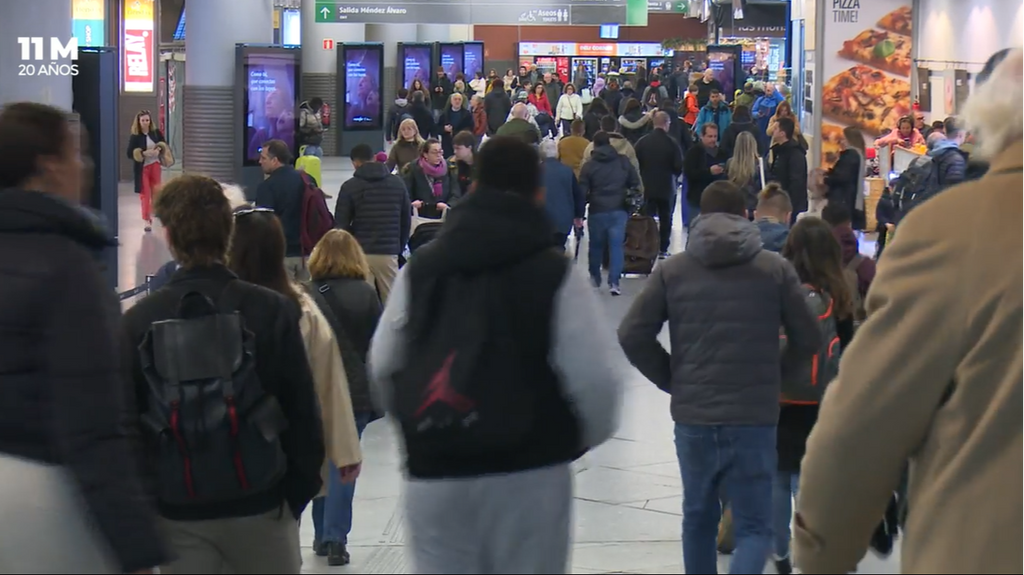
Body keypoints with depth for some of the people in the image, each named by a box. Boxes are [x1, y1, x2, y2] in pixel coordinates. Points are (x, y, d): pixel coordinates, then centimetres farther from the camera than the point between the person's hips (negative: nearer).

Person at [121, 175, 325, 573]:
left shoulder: (138, 321, -4)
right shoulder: (272, 311, -7)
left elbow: (123, 421, 1)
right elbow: (303, 410, -5)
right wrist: (300, 491, 5)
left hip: (177, 514, 1)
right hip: (260, 506, 0)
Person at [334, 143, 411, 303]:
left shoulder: (350, 187, -2)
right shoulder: (397, 183, 9)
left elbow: (340, 224, -2)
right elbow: (406, 221, 11)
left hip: (360, 253, -2)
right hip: (389, 253, 2)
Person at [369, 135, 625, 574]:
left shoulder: (420, 269, 6)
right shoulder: (554, 273, -5)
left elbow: (383, 365, 9)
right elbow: (596, 375, -10)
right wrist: (581, 436, 9)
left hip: (433, 473, 3)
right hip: (527, 475, -3)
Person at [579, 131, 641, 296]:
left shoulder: (589, 166, -5)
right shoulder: (623, 162, 1)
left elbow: (582, 192, -6)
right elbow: (635, 184, 3)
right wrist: (629, 196, 20)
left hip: (597, 211, -1)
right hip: (619, 210, 1)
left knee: (596, 245, 16)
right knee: (616, 245, 0)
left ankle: (595, 278, 30)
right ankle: (614, 282, -10)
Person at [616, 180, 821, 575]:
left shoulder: (673, 270, 1)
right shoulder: (776, 269, -2)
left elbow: (632, 335, -4)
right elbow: (808, 341, 1)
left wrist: (673, 380, 8)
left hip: (692, 417, 2)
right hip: (754, 419, -2)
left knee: (699, 517, 20)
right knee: (754, 526, 2)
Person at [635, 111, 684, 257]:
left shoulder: (642, 142, -7)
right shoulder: (672, 143, -12)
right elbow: (679, 167, -9)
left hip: (647, 187, 1)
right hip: (666, 187, -1)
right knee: (665, 218, 9)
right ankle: (663, 249, 9)